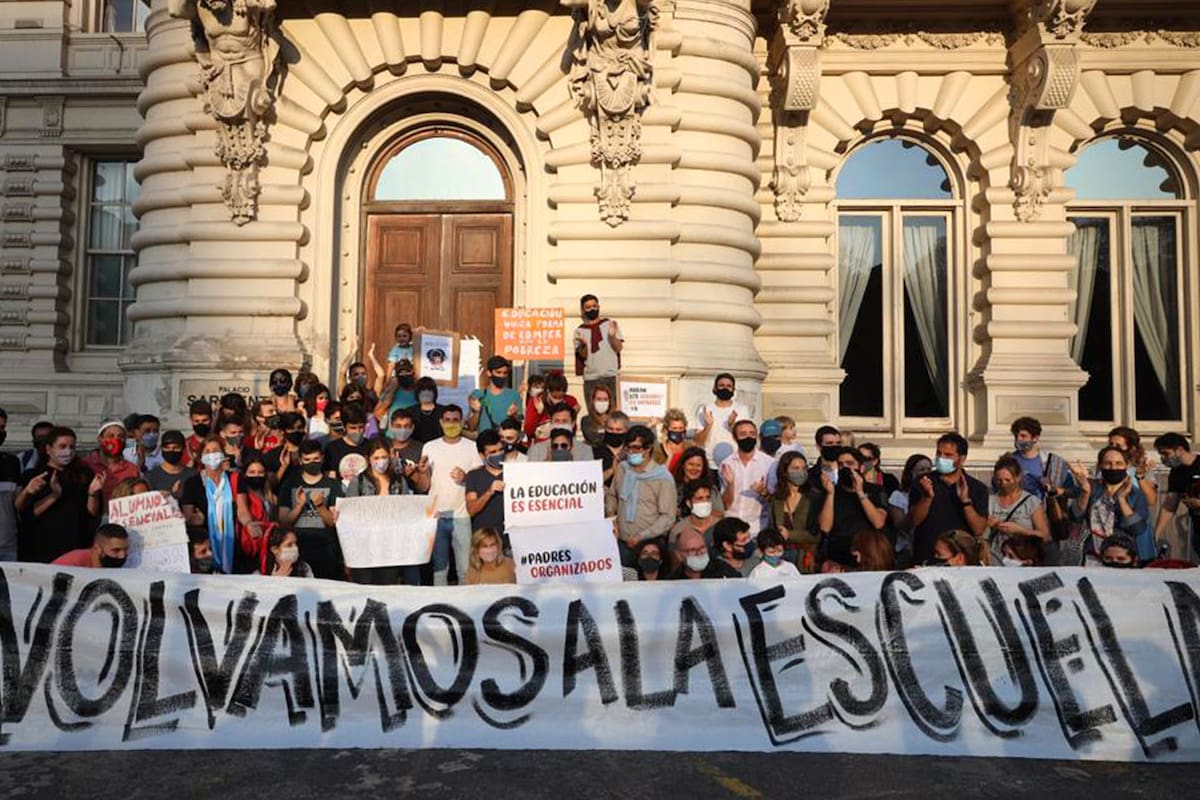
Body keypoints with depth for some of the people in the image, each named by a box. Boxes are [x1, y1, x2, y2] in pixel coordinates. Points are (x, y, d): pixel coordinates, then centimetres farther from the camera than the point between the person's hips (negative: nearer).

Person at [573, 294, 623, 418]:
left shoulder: (610, 324, 5)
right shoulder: (579, 331, 6)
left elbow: (619, 348, 0)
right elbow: (583, 355, -1)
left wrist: (612, 336, -19)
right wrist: (584, 345, -22)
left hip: (609, 376, 0)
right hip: (590, 378, 1)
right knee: (593, 413, 2)